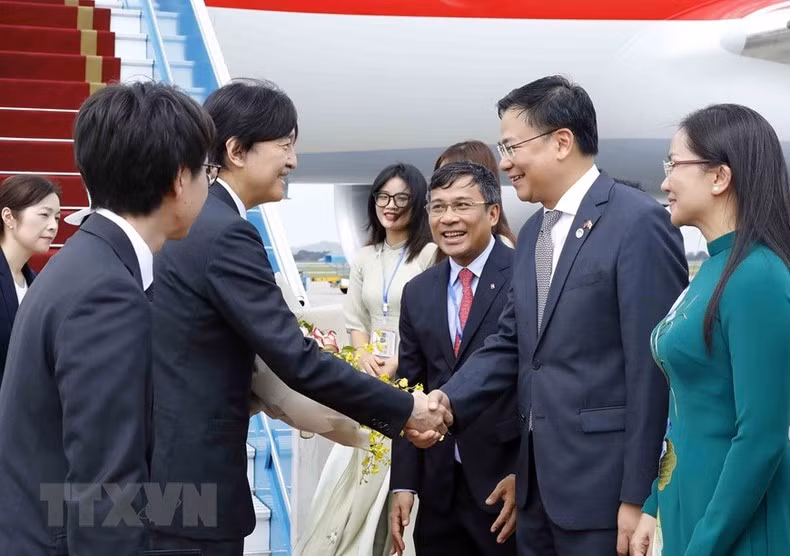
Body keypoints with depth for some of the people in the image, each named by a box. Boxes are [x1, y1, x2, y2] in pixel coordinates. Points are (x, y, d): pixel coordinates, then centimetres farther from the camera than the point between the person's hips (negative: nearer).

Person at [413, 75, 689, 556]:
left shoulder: (638, 222, -12)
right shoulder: (533, 233, 15)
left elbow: (654, 366, -16)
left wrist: (639, 497, -17)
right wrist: (449, 400, -4)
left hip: (603, 483, -8)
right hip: (539, 480, 8)